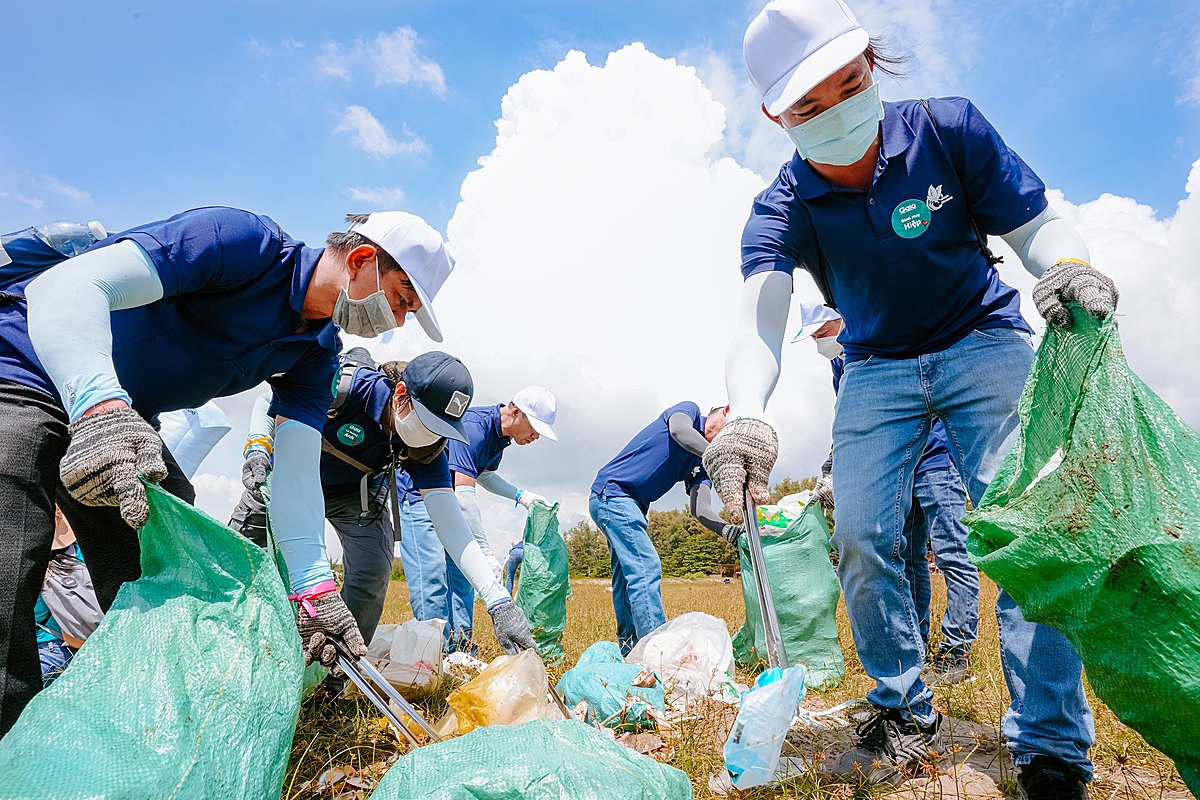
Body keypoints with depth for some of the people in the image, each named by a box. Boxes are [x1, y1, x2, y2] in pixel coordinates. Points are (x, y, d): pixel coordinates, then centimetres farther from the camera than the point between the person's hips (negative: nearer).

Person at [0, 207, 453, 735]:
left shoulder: (317, 353, -1)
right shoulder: (244, 240, -25)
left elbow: (297, 469, -8)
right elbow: (68, 284, -34)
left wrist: (314, 589, -19)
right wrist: (101, 408, -52)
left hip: (124, 422, 8)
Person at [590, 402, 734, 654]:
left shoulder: (703, 464, 11)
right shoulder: (689, 410, -4)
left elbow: (699, 508, -4)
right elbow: (678, 430, -30)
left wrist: (725, 529, -24)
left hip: (632, 507, 9)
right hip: (611, 491, -9)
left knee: (628, 577, 12)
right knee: (646, 568, -16)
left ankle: (629, 651, 20)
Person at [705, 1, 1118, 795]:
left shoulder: (950, 129, -12)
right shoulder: (783, 209, -13)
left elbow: (1035, 225, -7)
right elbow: (759, 320, -29)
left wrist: (1068, 267, -33)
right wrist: (748, 416, -50)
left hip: (984, 343, -1)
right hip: (876, 372, 2)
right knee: (862, 541, -7)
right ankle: (907, 715, 13)